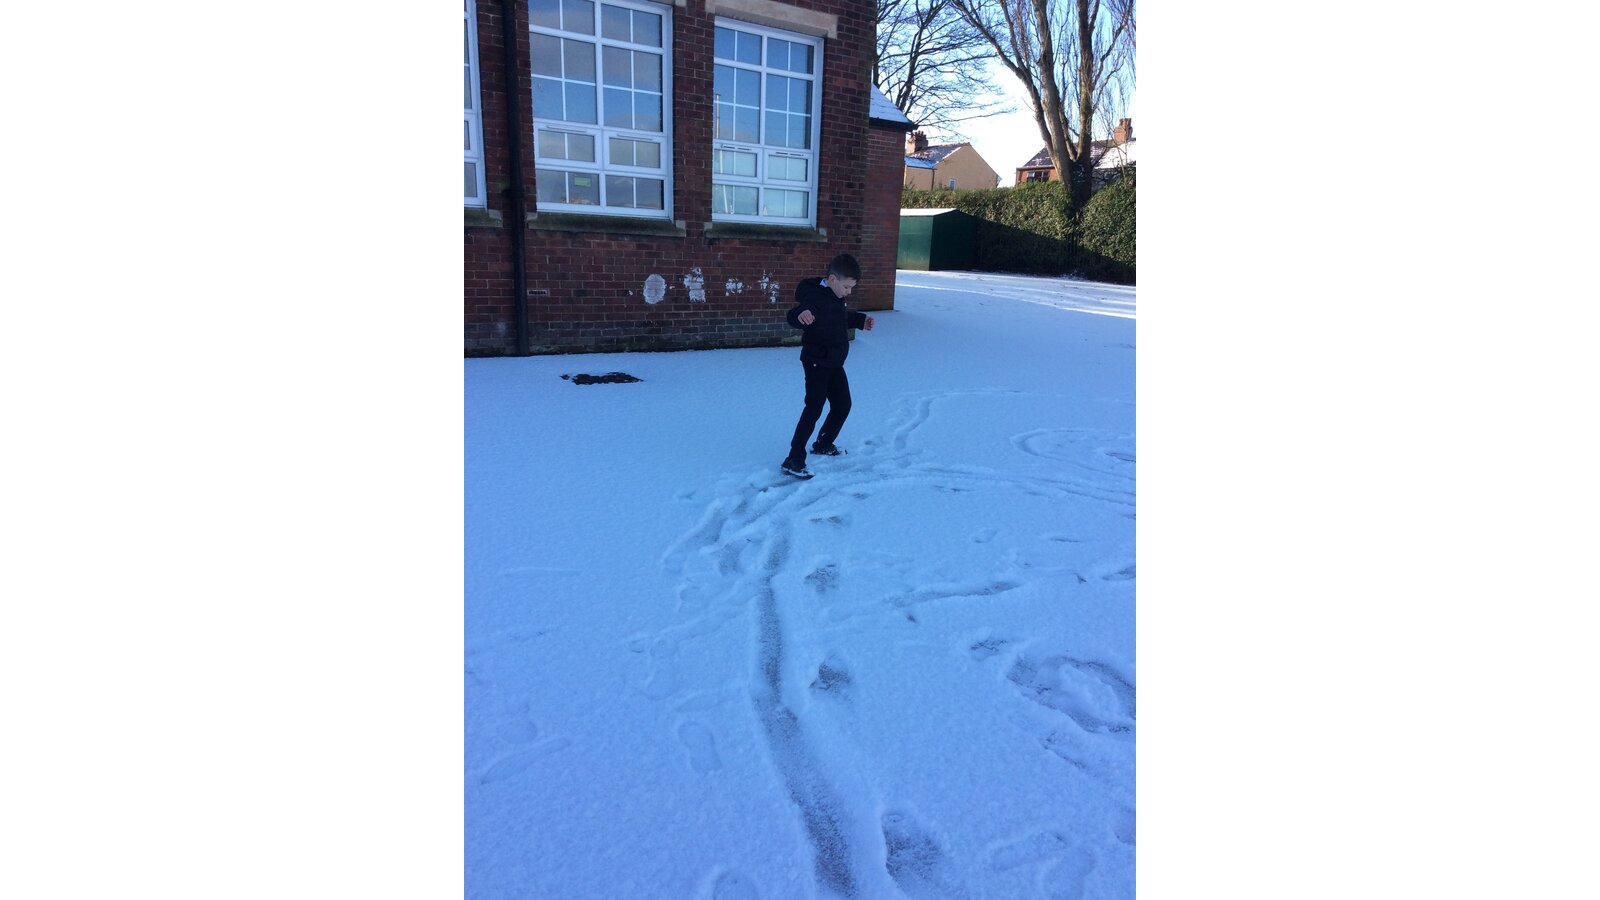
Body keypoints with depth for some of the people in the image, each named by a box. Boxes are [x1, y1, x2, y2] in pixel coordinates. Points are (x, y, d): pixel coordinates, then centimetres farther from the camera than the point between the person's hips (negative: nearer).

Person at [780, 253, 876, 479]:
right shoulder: (814, 295, -21)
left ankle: (823, 444, 36)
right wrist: (800, 314, -59)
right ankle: (794, 459, -8)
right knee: (814, 409, -12)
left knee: (842, 404, 16)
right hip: (816, 363, -9)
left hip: (834, 363, 9)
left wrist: (860, 320, 18)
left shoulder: (837, 298, 7)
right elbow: (794, 316, -37)